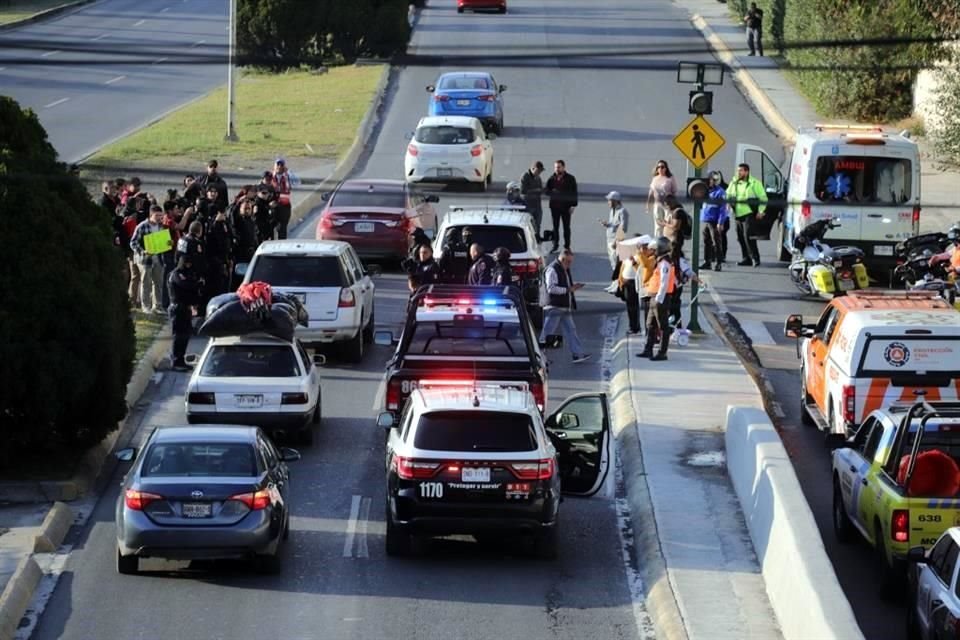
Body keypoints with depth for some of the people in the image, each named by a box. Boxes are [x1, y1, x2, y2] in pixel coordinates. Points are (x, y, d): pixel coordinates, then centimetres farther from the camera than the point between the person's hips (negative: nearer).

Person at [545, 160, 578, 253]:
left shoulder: (570, 179, 0)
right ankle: (555, 245, 14)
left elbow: (574, 193, 0)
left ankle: (567, 246, 11)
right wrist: (552, 192, -13)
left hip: (566, 207, -2)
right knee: (555, 226, 6)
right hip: (554, 206, 2)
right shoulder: (551, 179, 7)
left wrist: (573, 205, -7)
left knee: (566, 227, 4)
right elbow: (547, 191, 11)